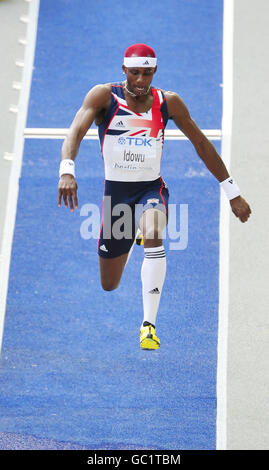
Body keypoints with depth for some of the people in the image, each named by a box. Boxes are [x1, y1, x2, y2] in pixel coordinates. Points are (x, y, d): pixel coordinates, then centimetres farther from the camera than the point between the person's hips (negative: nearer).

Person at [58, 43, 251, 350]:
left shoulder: (168, 103, -4)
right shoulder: (104, 96, -11)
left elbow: (202, 145, 4)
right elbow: (76, 132, -25)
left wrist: (232, 192, 4)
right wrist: (67, 171, -45)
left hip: (152, 189, 0)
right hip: (116, 191, 0)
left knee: (153, 237, -37)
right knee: (109, 285, 11)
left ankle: (149, 324, -30)